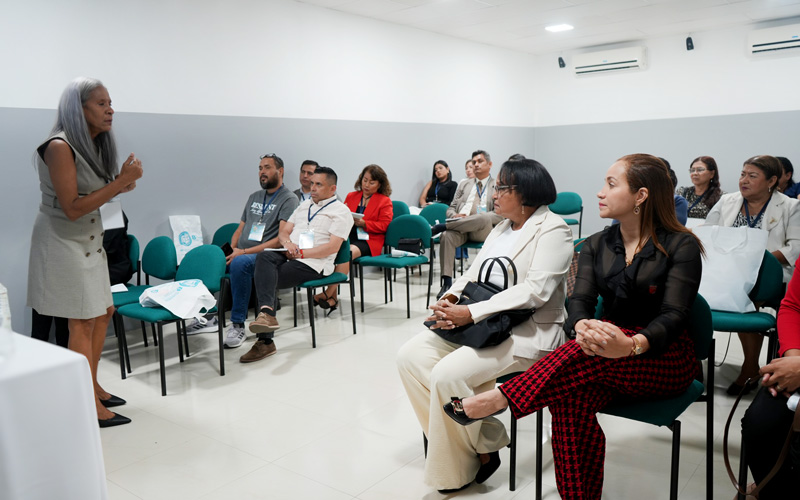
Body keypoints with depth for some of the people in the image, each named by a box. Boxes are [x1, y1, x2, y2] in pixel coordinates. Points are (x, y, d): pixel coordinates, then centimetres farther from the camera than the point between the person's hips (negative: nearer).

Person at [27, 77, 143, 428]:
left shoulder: (96, 144, 5)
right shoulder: (60, 147, -20)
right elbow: (73, 208, -23)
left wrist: (123, 184, -7)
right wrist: (121, 181, -24)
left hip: (90, 240, 9)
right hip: (63, 241, -8)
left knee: (103, 312, 13)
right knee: (82, 321, -3)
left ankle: (92, 385, 28)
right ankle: (91, 406, 7)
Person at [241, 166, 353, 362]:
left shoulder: (341, 211, 3)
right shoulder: (304, 205, 26)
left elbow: (332, 247, -10)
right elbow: (283, 231, 21)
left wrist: (301, 252, -14)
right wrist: (287, 243, -3)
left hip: (313, 264, -7)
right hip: (288, 256, 7)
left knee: (266, 277, -24)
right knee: (264, 257, -25)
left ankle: (265, 342, -25)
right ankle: (267, 313, -36)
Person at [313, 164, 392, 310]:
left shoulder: (385, 201, 10)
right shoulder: (351, 196, 24)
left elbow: (383, 225, -1)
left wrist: (363, 223, -13)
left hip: (368, 240, -4)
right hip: (347, 237, 4)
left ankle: (328, 293, -35)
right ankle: (333, 298, -31)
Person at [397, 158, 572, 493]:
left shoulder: (553, 229, -8)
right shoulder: (502, 228, 18)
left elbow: (534, 290, -21)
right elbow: (474, 273, 15)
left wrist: (471, 313, -25)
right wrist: (450, 299, -9)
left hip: (528, 331, -9)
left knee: (448, 374, -27)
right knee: (410, 355, -7)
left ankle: (457, 469, -1)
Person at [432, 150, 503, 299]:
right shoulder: (464, 185, 29)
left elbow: (500, 215, 1)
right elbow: (450, 208, 24)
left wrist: (475, 218, -14)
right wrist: (455, 215, -2)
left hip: (483, 231, -3)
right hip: (461, 228, 3)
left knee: (483, 218, -38)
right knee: (447, 236, -32)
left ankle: (440, 226, -29)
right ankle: (447, 282, -34)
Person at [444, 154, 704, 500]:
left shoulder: (682, 247, -6)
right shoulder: (596, 246, 7)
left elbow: (673, 316, -17)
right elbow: (580, 301, -5)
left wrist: (632, 345, -40)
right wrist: (583, 327, -32)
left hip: (665, 359, -3)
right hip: (606, 356, 3)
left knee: (587, 356, -36)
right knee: (570, 397, -31)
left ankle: (499, 400, -33)